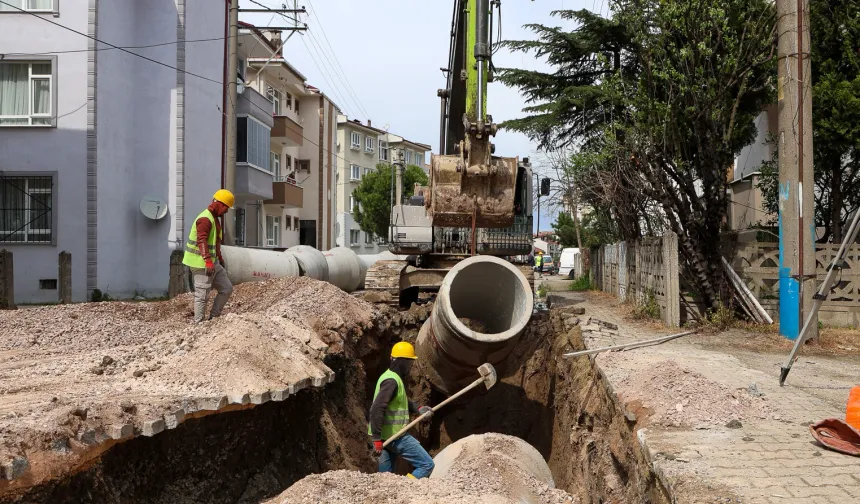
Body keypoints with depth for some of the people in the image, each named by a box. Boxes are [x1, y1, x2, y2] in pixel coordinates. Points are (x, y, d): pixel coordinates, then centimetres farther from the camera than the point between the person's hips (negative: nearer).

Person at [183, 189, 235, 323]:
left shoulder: (215, 218, 17)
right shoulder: (205, 219, -16)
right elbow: (202, 241, -27)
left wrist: (219, 258, 31)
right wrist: (208, 261, -33)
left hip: (213, 262, 10)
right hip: (202, 264, -10)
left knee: (226, 288, 10)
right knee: (202, 295, -5)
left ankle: (213, 317, 16)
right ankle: (199, 323, 3)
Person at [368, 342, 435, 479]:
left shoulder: (394, 378, 14)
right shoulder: (391, 381, -18)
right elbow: (377, 410, -25)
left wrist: (418, 409, 13)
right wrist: (377, 439, -26)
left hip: (386, 436, 10)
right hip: (394, 436, -10)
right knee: (426, 464, -5)